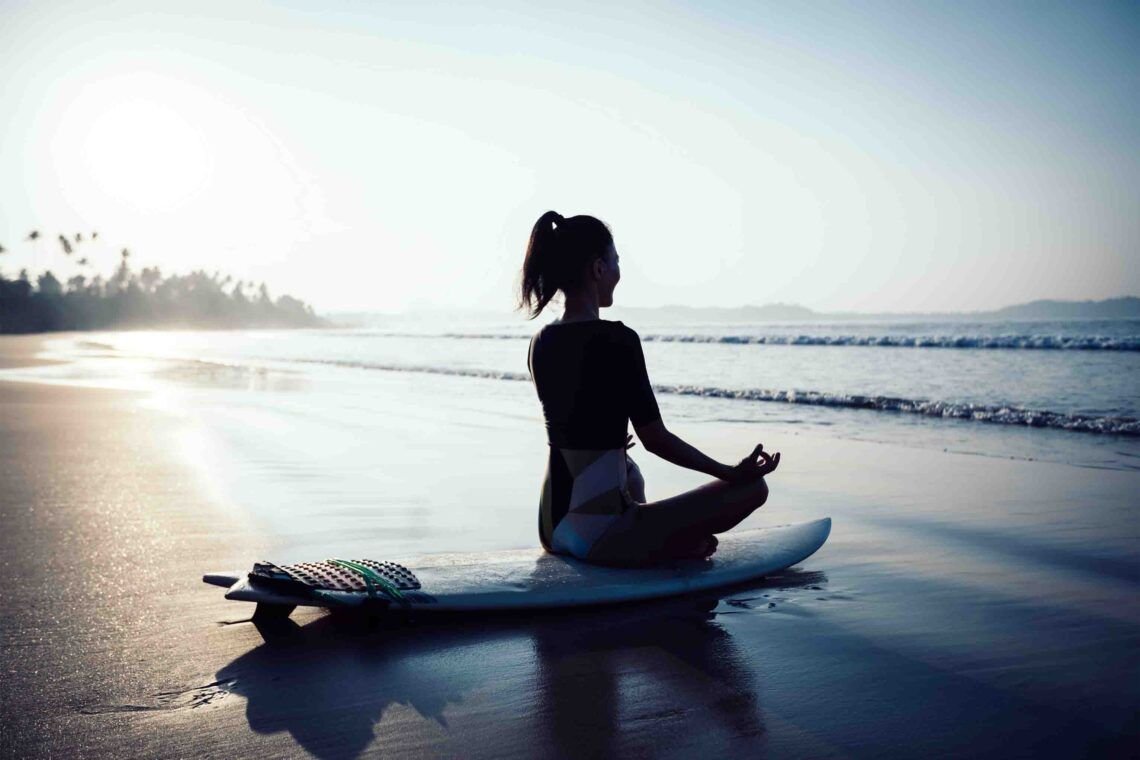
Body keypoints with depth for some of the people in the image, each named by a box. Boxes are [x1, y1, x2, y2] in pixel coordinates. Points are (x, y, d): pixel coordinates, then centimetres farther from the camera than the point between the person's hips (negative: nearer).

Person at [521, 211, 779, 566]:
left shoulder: (541, 343, 7)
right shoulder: (617, 339, -16)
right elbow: (655, 439, -14)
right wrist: (732, 472, -2)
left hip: (552, 529, 8)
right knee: (753, 488, 1)